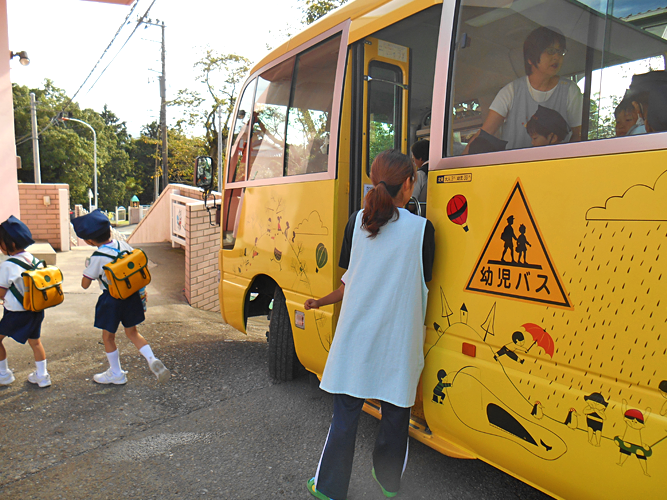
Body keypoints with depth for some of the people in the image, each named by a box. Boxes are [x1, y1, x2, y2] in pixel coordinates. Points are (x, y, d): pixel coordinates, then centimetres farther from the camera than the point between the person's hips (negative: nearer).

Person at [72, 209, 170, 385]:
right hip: (131, 296, 6)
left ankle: (116, 374, 27)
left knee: (108, 337, 14)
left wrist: (87, 268, 8)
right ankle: (152, 360, 1)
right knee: (132, 332, 19)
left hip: (111, 300, -6)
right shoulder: (123, 245, -3)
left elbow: (85, 284, -10)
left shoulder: (97, 258, -17)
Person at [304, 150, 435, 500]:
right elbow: (423, 285, -1)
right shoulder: (422, 228, -7)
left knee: (345, 413, 12)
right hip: (399, 339, -1)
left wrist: (321, 301, 16)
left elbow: (350, 282, 0)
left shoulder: (356, 222, -2)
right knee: (395, 413, 18)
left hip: (356, 336, 1)